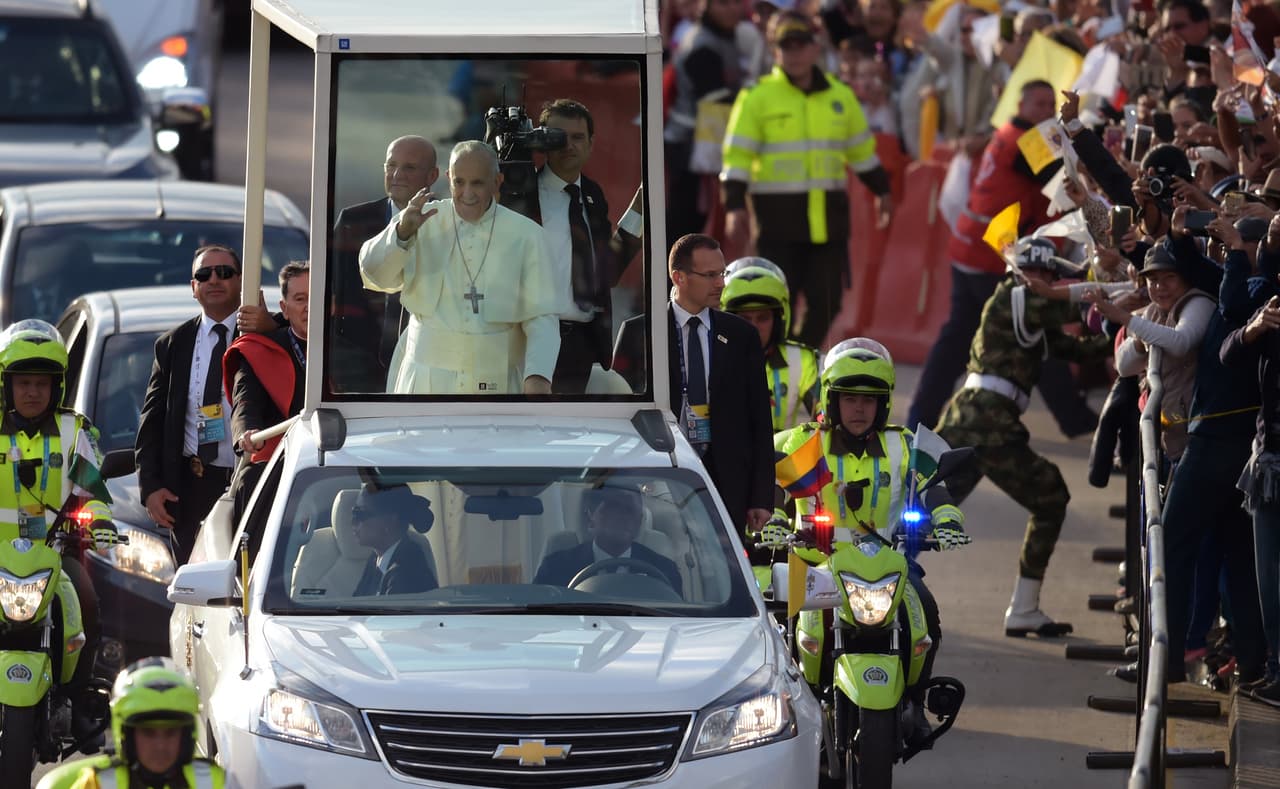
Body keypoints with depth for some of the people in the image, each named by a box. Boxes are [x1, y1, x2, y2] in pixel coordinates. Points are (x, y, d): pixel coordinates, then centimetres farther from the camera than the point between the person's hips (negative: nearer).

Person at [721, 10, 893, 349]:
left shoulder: (840, 96, 11)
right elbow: (737, 157, -5)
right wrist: (735, 207, -13)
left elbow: (862, 150, 23)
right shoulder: (757, 97, -2)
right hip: (778, 220, -4)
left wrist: (881, 191, 27)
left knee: (826, 302, 3)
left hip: (828, 218, 4)